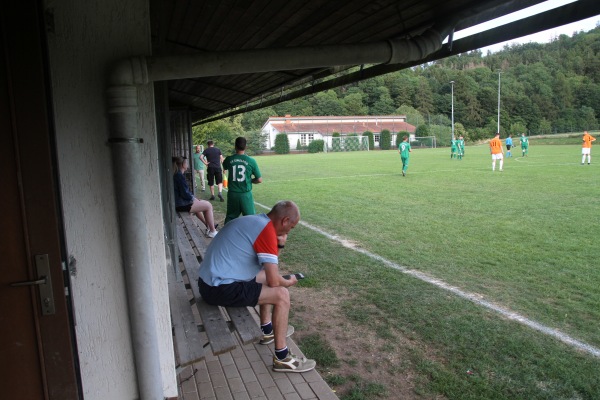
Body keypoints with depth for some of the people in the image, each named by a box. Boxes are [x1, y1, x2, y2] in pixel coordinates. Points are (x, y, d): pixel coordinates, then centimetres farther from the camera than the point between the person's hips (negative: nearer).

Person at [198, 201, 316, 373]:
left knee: (265, 277, 23)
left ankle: (268, 331, 33)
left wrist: (278, 245, 5)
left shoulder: (255, 221, 12)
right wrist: (288, 282, 4)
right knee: (282, 295, -10)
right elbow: (274, 281, -18)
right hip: (220, 289, -10)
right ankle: (282, 358, 2)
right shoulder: (266, 230, -18)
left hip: (210, 280, 10)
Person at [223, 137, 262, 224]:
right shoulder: (251, 161, -10)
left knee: (230, 218, 18)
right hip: (246, 194, -2)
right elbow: (259, 180, -6)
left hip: (232, 194, 2)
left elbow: (224, 166, 22)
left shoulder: (229, 159, -4)